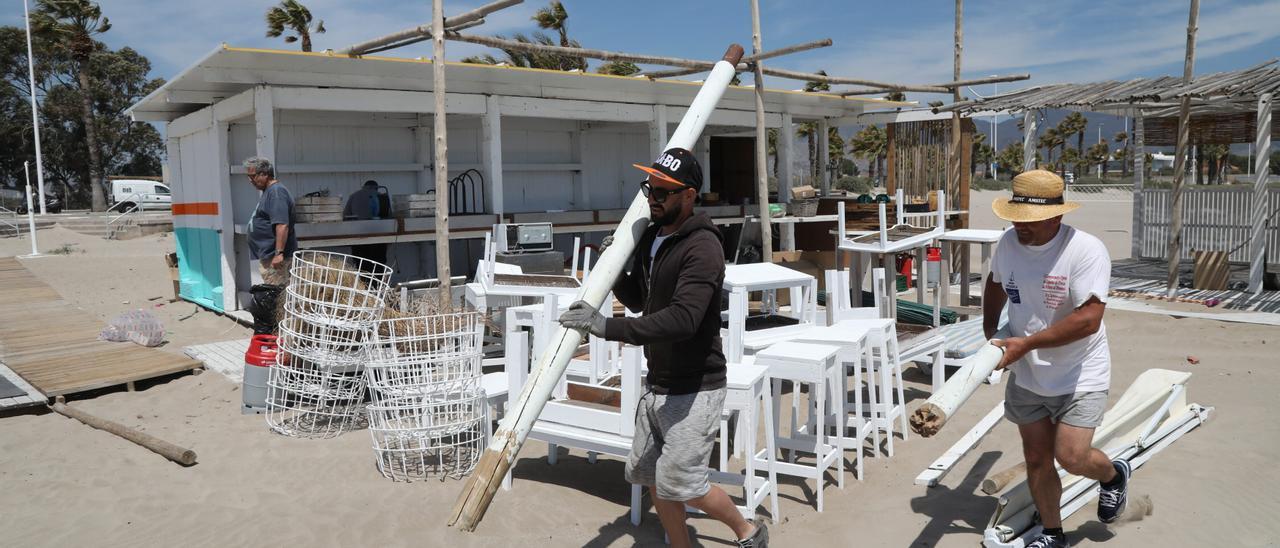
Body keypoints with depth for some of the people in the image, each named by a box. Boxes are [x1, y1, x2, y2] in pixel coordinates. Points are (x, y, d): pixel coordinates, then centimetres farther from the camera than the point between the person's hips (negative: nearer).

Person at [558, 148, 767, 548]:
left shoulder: (702, 248, -20)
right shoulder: (650, 238, 7)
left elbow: (682, 319, -33)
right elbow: (638, 301, 18)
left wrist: (608, 327, -35)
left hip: (694, 388, -8)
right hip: (658, 385, 8)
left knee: (682, 484, -2)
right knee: (651, 477, 14)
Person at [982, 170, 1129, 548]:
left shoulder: (1087, 251, -23)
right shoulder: (1008, 243, -5)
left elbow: (1088, 319, -30)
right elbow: (996, 284, 17)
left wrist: (1027, 343, -30)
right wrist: (989, 333, 16)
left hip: (1080, 377, -5)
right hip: (1027, 376, 5)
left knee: (1071, 456, -11)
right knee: (1037, 459, 10)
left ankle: (1113, 476, 26)